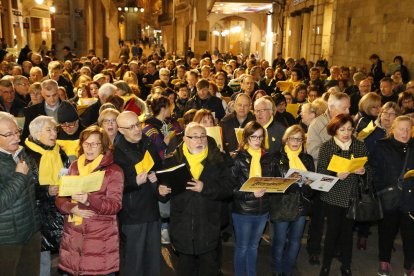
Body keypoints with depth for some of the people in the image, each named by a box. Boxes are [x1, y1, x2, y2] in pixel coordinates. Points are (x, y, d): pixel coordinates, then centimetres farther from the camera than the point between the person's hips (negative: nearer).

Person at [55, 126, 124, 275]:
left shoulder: (114, 170, -4)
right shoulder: (74, 167, 10)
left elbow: (115, 205, -12)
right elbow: (60, 197, 10)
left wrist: (89, 200, -27)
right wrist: (72, 208, -11)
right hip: (73, 236, 4)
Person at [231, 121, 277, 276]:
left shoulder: (269, 158, 2)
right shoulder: (238, 158, -11)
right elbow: (230, 186, -15)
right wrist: (251, 194, -24)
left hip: (262, 209, 4)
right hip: (242, 210, -4)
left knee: (254, 246, 21)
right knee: (242, 247, 12)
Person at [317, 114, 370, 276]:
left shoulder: (360, 146, 2)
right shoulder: (326, 147, -5)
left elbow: (368, 172, 5)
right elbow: (320, 172, -9)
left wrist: (363, 171, -17)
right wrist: (336, 175, -25)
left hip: (352, 197, 2)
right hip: (332, 197, -2)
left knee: (348, 231, 11)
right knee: (332, 231, 5)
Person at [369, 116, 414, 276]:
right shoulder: (381, 147, -2)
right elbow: (374, 171, -7)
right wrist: (381, 190, -14)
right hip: (388, 199, -1)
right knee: (387, 231, 12)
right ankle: (384, 261, 29)